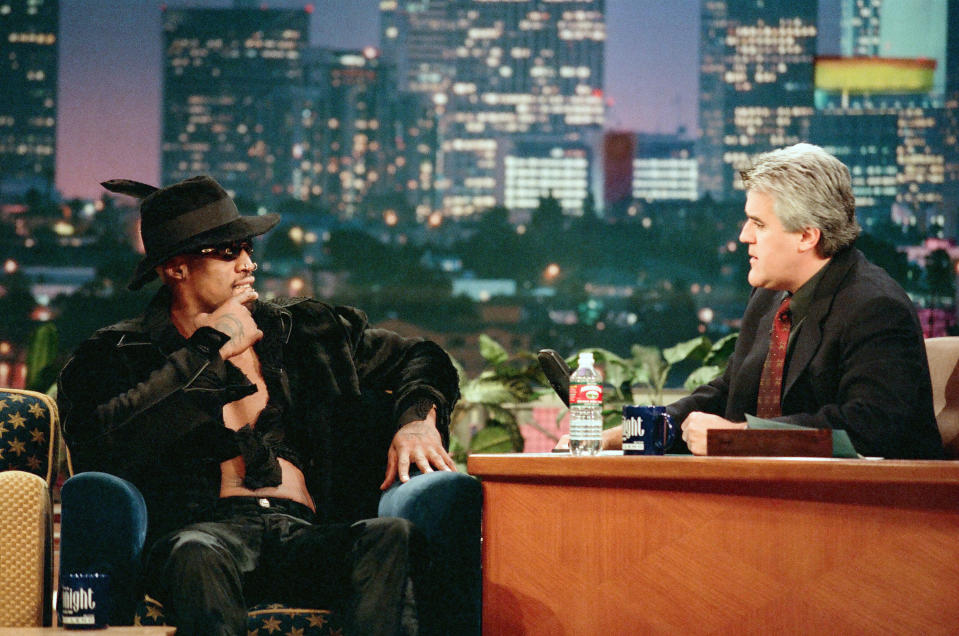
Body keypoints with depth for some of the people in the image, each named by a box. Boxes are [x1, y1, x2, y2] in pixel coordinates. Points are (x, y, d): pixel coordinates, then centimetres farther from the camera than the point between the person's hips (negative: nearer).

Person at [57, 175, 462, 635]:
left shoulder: (304, 330, 25)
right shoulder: (117, 354, 14)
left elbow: (420, 359, 34)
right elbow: (105, 442, -8)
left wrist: (417, 420, 9)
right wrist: (211, 349, 2)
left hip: (308, 535, 3)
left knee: (392, 536, -31)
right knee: (196, 554, -40)